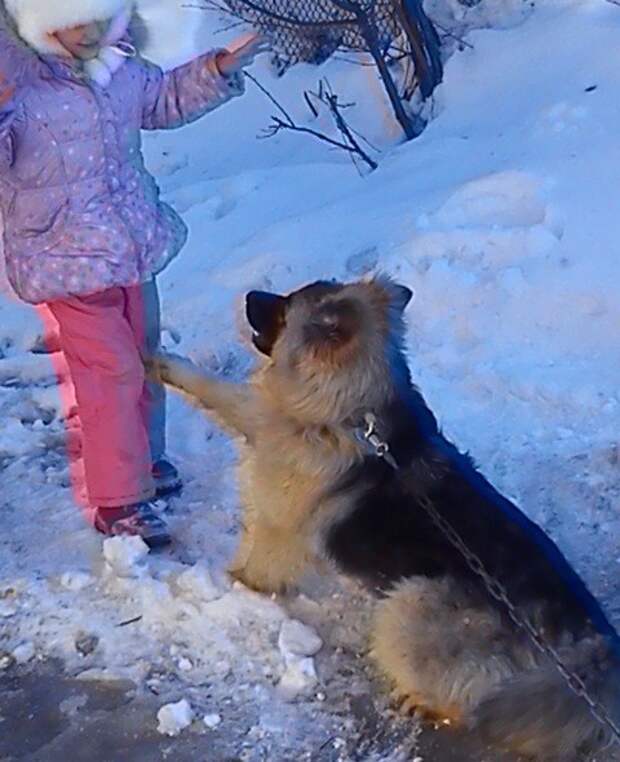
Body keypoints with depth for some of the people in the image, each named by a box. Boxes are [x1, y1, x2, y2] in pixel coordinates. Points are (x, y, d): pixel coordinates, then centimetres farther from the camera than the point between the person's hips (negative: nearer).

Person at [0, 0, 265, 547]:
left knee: (143, 356, 20)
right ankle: (116, 502, 11)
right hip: (66, 258, -7)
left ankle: (143, 462, 43)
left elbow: (163, 100, 20)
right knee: (111, 371, -5)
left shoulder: (115, 64, 0)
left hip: (132, 247, 8)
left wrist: (218, 71, 8)